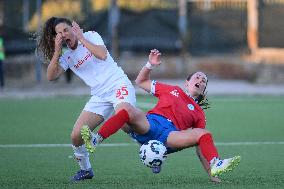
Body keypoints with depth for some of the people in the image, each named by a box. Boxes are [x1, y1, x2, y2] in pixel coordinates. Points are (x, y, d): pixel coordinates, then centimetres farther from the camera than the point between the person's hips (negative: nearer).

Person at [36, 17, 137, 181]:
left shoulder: (91, 36, 2)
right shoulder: (67, 57, 13)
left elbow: (102, 55, -17)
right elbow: (51, 76, -1)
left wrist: (81, 38, -12)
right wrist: (57, 51, -9)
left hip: (118, 85, -5)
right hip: (99, 96, 5)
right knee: (76, 136, -7)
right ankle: (86, 170, 17)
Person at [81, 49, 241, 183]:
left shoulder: (199, 114, 27)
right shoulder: (172, 90, 30)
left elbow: (201, 147, 21)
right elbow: (141, 81, 34)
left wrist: (210, 173, 8)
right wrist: (150, 65, 14)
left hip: (170, 136, 0)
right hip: (149, 124, 0)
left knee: (204, 134, -25)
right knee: (129, 111, -32)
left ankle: (216, 166, -46)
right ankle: (95, 141, -44)